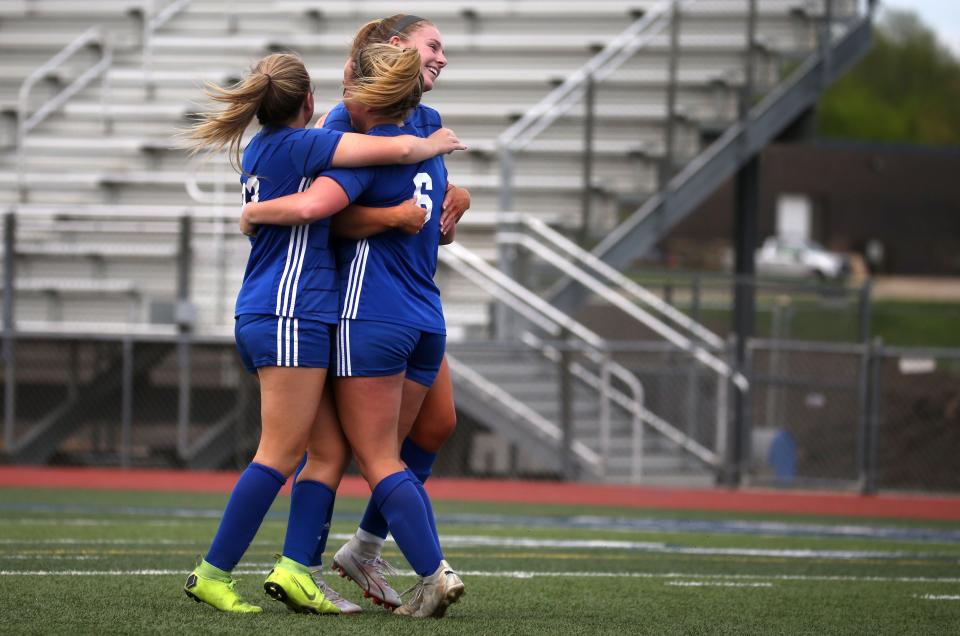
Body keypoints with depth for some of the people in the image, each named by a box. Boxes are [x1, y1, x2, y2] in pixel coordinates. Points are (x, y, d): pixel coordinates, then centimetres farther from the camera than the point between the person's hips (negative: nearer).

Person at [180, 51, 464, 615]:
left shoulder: (259, 150, 17)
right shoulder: (299, 145, -10)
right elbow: (398, 149, -16)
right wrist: (437, 144, 6)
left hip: (262, 316, 10)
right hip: (290, 315, -10)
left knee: (331, 449, 7)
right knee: (281, 455, -8)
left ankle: (295, 569, -1)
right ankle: (214, 574, -8)